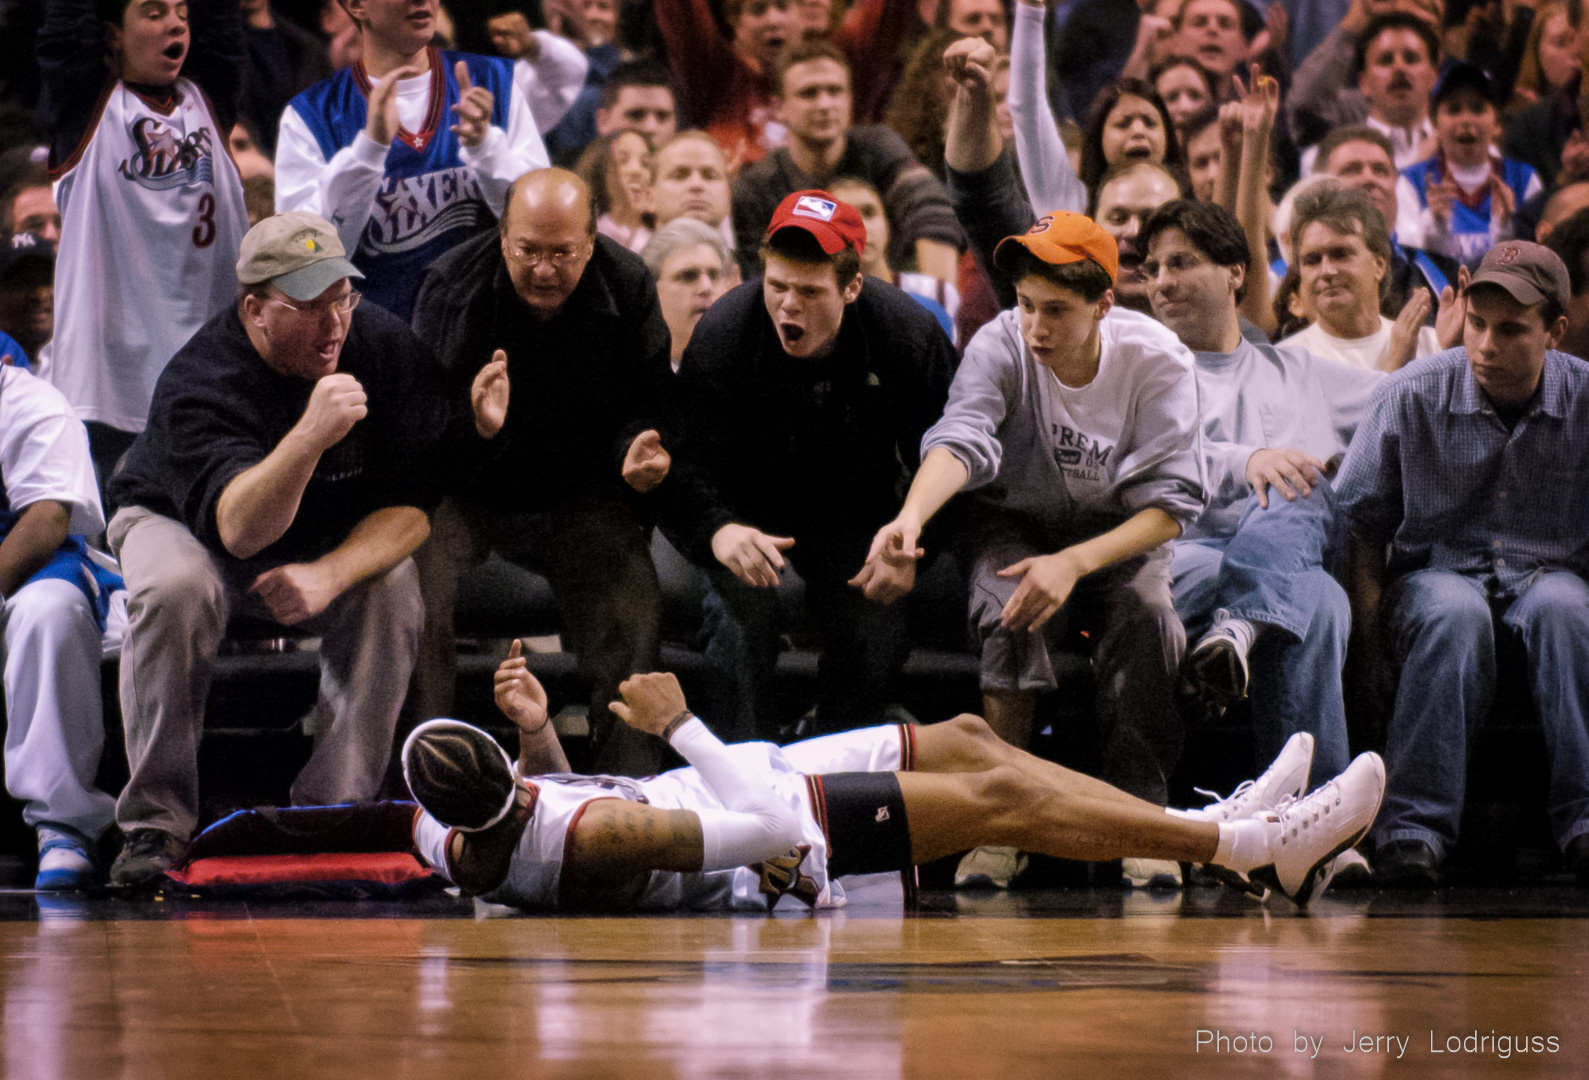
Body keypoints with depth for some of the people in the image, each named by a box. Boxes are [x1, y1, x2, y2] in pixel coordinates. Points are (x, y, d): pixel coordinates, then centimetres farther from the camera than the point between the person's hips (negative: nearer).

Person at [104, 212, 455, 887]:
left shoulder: (389, 352, -19)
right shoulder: (200, 381, -31)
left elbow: (412, 504, -16)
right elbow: (238, 530, -45)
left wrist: (329, 574, -33)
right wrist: (311, 434, -61)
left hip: (336, 542, 3)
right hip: (181, 523, -3)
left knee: (393, 593, -28)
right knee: (174, 590, -35)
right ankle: (156, 824, -26)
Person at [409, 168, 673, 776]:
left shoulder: (628, 287, -7)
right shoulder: (453, 285, -14)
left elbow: (647, 406, 1)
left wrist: (636, 452, -23)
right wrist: (474, 426, -36)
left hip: (578, 492, 1)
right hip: (465, 488, -1)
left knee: (632, 609, -21)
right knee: (418, 594, -27)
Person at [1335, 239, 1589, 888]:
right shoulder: (1412, 396, -1)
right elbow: (1356, 518, 6)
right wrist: (1371, 614, -9)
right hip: (1436, 573, -1)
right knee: (1457, 614, -38)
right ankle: (1415, 823, -41)